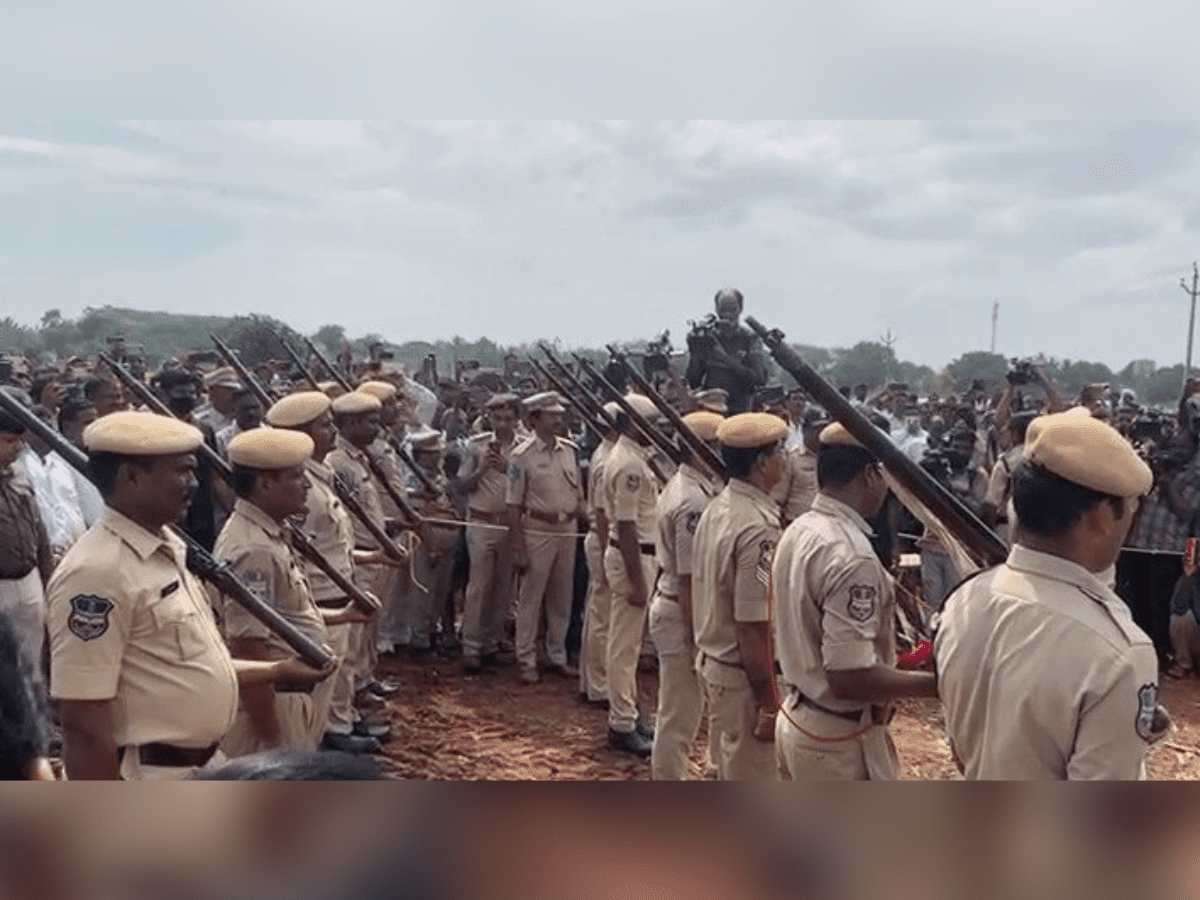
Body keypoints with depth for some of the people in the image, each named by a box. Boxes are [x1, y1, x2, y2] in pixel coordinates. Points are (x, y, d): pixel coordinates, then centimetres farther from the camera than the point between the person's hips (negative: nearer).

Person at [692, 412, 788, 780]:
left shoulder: (717, 507, 5)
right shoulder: (757, 527, -25)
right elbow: (752, 626, -25)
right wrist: (769, 704, -19)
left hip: (712, 662, 9)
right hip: (743, 676, -9)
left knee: (731, 775, 23)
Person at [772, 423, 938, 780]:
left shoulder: (797, 532, 3)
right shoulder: (852, 556, -27)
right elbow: (850, 677, -30)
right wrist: (937, 683, -21)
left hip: (796, 720, 9)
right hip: (839, 741, -9)